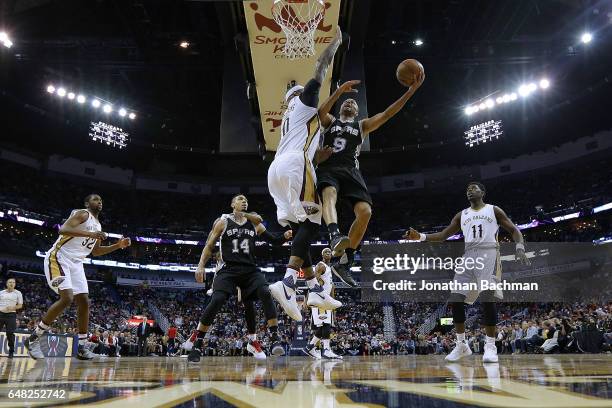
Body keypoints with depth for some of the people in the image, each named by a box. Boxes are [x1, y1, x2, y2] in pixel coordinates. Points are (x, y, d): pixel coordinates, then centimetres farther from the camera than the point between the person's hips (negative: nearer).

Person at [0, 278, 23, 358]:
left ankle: (11, 351, 2)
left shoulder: (18, 293, 3)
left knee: (10, 333, -6)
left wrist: (13, 307, -16)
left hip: (11, 315, -2)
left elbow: (20, 305, 2)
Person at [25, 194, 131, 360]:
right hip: (58, 258, -9)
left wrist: (118, 245, 14)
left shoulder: (98, 225, 18)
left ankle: (82, 347, 7)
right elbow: (63, 229, -25)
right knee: (67, 298, -21)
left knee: (84, 301, 1)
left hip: (76, 264, 9)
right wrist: (90, 234, -32)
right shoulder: (82, 214, -8)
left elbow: (95, 251, 25)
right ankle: (33, 339, -7)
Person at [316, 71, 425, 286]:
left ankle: (344, 264, -11)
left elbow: (387, 114, 9)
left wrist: (411, 90, -1)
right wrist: (340, 90, -17)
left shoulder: (363, 126, 24)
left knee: (365, 211, -18)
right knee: (329, 195, -36)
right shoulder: (329, 121, 21)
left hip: (350, 171, 2)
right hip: (328, 168, -2)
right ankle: (335, 236, -61)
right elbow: (320, 111, -4)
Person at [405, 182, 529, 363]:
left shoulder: (494, 210, 11)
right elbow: (443, 235, 17)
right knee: (455, 299, -5)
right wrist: (421, 236, 1)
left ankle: (490, 346, -7)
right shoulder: (461, 215, 20)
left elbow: (514, 230, 7)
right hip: (469, 256, 4)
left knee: (487, 298, -18)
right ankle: (461, 345, 7)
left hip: (488, 254, -4)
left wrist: (520, 248, -13)